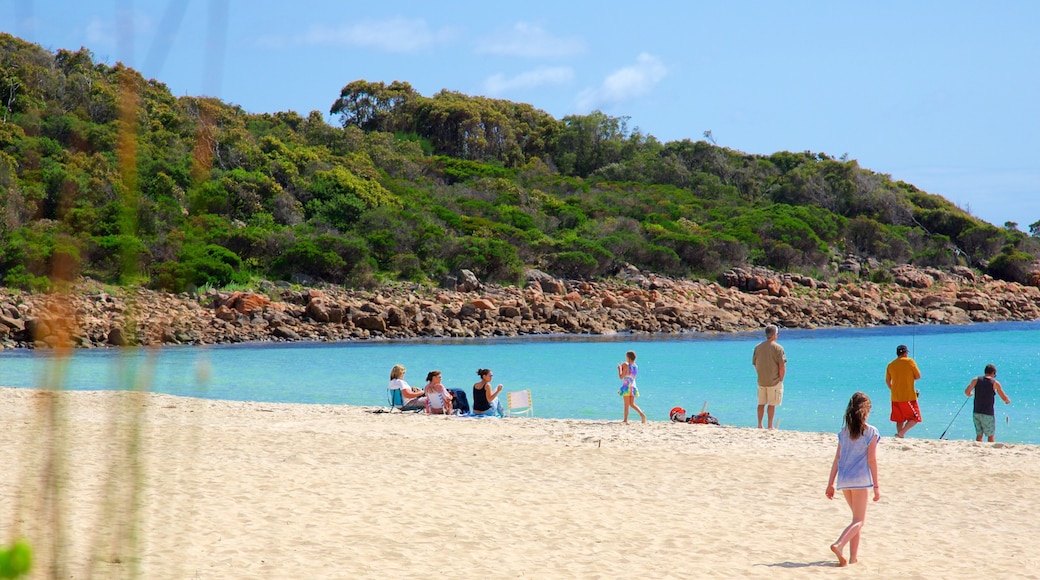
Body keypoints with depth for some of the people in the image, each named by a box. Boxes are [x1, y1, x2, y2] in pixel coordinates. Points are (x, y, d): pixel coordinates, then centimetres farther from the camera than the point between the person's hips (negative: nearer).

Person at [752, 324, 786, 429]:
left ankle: (760, 424, 15)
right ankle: (770, 426, 6)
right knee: (772, 404, 3)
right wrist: (780, 379, -2)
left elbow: (754, 364, 9)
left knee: (761, 403, 13)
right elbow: (782, 366, -13)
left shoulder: (758, 347, 4)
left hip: (761, 381, 5)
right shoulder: (778, 348, -12)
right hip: (774, 381, -5)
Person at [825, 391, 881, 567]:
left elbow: (837, 459, 7)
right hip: (860, 479, -5)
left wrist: (830, 483, 10)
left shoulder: (844, 431, 8)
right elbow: (872, 460, -8)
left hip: (843, 480, 5)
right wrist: (876, 486, -3)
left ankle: (853, 556, 17)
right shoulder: (871, 432, -6)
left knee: (857, 517, 20)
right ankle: (839, 544, -25)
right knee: (859, 521, -1)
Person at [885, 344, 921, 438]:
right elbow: (918, 376, -3)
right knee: (915, 418, 3)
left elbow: (887, 381, 12)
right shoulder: (910, 361, -5)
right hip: (909, 397, -5)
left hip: (895, 397, 5)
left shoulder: (891, 365, 6)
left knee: (899, 420, 14)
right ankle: (901, 433, -15)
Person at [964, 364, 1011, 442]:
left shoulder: (976, 380, 3)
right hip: (988, 414, -4)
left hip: (976, 413, 4)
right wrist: (1008, 401, 22)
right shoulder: (995, 383, -3)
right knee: (991, 436, 7)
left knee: (979, 435, 12)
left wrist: (970, 395, 26)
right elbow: (1004, 398, 0)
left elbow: (966, 392, 3)